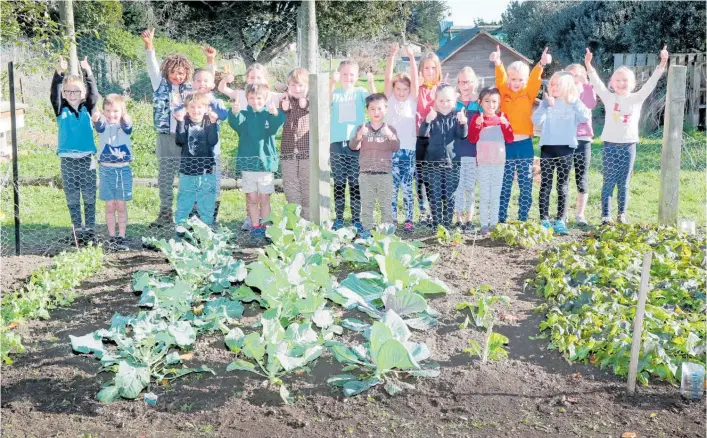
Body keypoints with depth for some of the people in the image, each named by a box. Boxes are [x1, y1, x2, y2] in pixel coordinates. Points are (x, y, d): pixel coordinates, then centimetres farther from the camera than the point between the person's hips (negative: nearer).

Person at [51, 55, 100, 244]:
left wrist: (88, 72, -21)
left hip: (87, 158, 0)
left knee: (89, 196, 5)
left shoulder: (87, 109, 4)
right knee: (72, 198, 7)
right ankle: (78, 230, 16)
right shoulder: (61, 110, 3)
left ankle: (90, 229, 13)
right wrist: (59, 73, -24)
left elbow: (94, 93, -9)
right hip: (68, 159, 0)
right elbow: (54, 94, -11)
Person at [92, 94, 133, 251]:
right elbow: (99, 125, -25)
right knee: (110, 206, 5)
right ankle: (111, 237, 13)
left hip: (123, 169, 0)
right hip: (106, 169, 0)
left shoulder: (124, 125, -1)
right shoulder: (103, 125, -1)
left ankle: (121, 237, 12)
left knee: (121, 206, 4)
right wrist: (95, 118, -50)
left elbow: (127, 124, -26)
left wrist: (125, 117, -50)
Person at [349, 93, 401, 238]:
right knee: (366, 204, 6)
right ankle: (367, 230, 13)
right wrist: (359, 135, -27)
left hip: (385, 174, 0)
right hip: (366, 174, 1)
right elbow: (352, 146, -6)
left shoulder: (389, 129, 4)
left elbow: (396, 148, -9)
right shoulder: (362, 129, 5)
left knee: (386, 205, 4)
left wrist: (390, 135, -28)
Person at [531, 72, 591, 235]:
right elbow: (536, 120, -10)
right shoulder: (547, 102, 4)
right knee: (545, 185, 2)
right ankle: (544, 220, 6)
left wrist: (574, 101, -15)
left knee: (563, 186, 5)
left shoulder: (574, 104, 4)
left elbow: (586, 117, -13)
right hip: (547, 148, 0)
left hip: (566, 149, 0)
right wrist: (546, 104, -18)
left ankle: (560, 220, 9)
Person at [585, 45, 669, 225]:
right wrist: (588, 65, -23)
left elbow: (650, 83, -3)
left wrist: (662, 64, -14)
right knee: (609, 182, 2)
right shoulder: (609, 98, 2)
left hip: (628, 146, 1)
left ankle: (622, 214, 18)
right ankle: (606, 215, 7)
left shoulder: (637, 98, 5)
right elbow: (596, 82, -9)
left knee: (624, 183, 9)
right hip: (610, 145, -1)